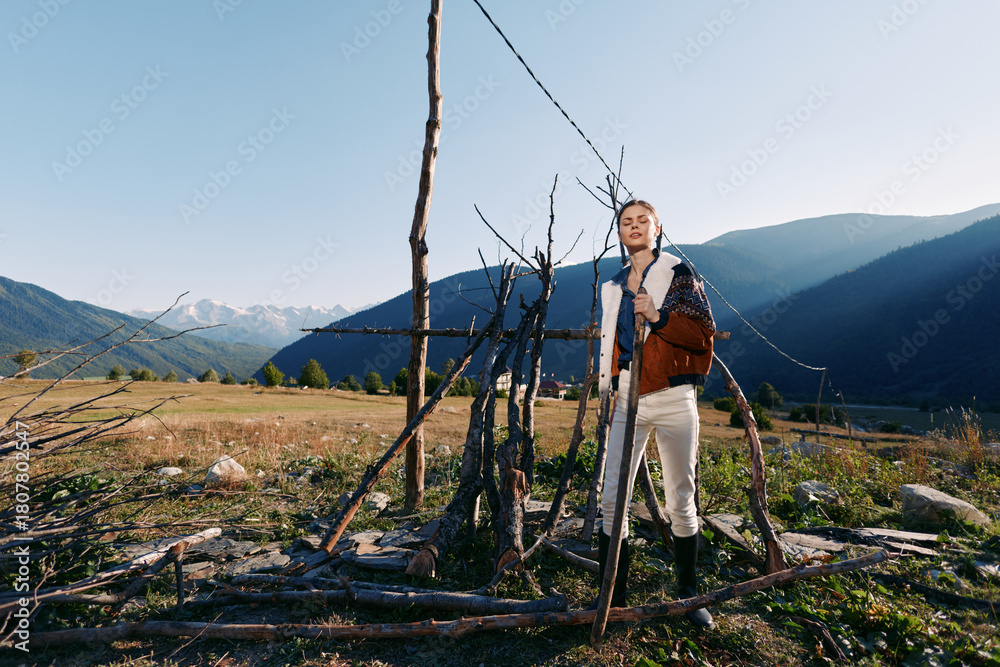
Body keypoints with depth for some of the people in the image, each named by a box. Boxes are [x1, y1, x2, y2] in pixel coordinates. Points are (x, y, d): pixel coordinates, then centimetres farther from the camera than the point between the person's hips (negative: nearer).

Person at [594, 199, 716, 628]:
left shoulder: (678, 274, 3)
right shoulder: (613, 287, 16)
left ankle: (688, 594, 27)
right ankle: (612, 599, 13)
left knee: (680, 502, 7)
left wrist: (658, 316, -17)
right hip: (627, 401, 3)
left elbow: (703, 334, -4)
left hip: (672, 399, -3)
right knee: (611, 500, -1)